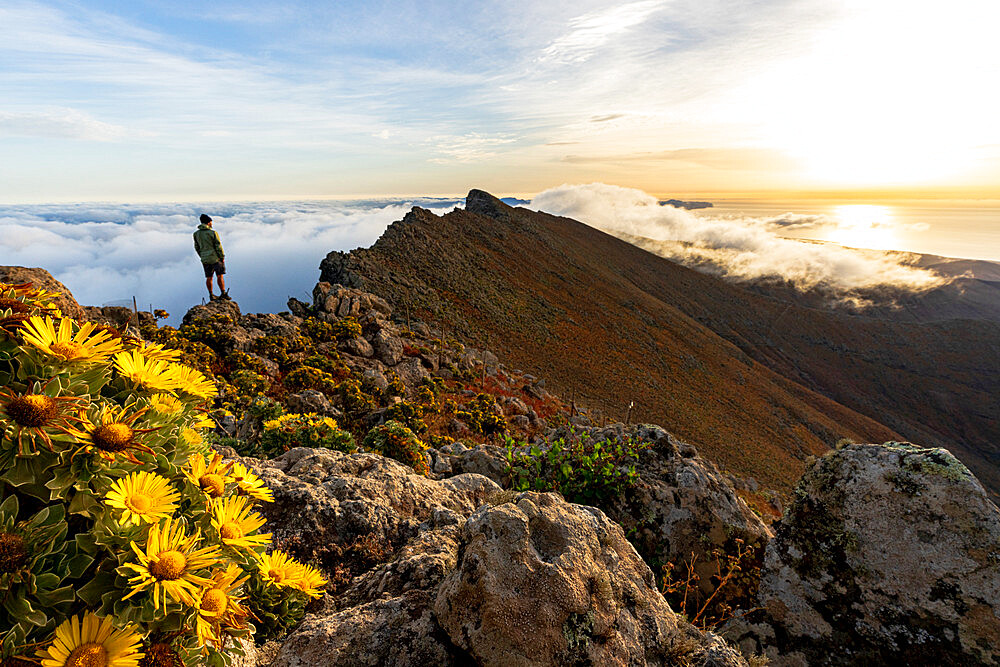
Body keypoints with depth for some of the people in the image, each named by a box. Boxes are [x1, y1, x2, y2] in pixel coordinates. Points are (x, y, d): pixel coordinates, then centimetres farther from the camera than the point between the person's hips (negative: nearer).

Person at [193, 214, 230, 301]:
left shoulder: (196, 234, 6)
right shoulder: (213, 233, -11)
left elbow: (197, 248, 11)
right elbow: (218, 246, -11)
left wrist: (202, 257, 21)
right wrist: (222, 257, -4)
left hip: (205, 259, 5)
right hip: (215, 258, -5)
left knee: (208, 278, 10)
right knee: (220, 276, 1)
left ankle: (211, 295, 15)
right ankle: (223, 293, 2)